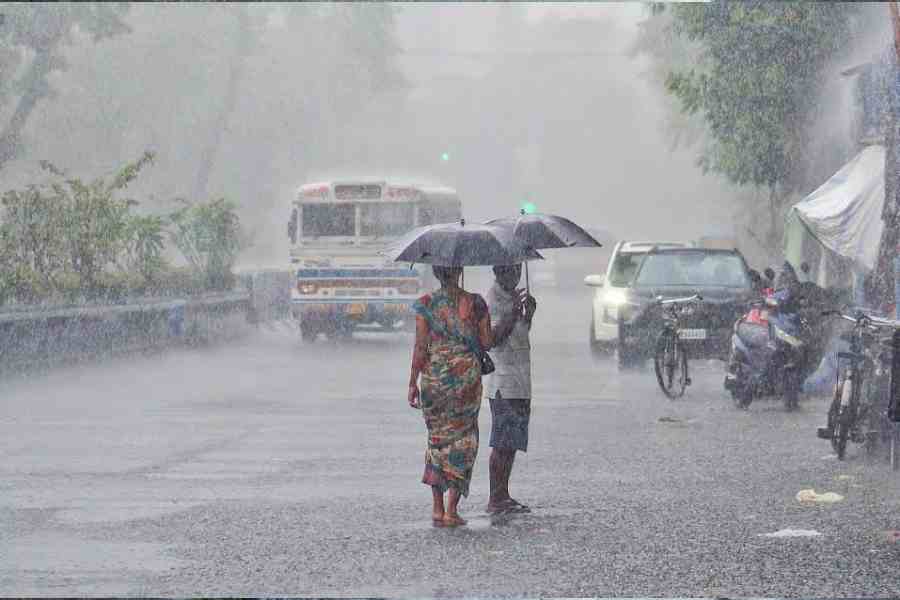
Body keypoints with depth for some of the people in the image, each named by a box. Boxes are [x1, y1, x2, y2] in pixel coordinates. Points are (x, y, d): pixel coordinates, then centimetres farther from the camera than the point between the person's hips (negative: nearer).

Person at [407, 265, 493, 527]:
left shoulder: (425, 304, -4)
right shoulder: (475, 303, -2)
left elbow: (420, 346, -7)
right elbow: (487, 342, 0)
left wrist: (413, 383, -2)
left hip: (434, 376, 0)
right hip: (467, 376, 0)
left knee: (437, 437, 15)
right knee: (462, 439, 7)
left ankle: (437, 507, 12)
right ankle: (452, 509, 0)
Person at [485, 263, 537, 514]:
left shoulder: (514, 296, 17)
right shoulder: (493, 299, -11)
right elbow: (494, 338, -20)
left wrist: (529, 314, 6)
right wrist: (513, 312, -23)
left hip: (520, 381, 9)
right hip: (504, 383, -9)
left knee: (512, 443, 10)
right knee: (503, 443, -8)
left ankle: (503, 495, 15)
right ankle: (495, 500, -6)